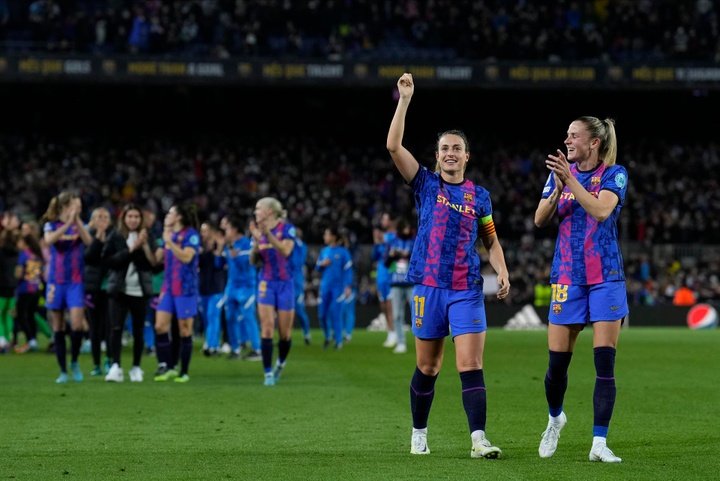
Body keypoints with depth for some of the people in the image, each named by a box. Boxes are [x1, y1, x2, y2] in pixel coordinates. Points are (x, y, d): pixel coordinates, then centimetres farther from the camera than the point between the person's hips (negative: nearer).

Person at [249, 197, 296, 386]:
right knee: (267, 328, -9)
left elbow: (286, 250, -22)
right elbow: (253, 261, 4)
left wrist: (268, 234, -30)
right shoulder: (259, 231, 6)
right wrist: (256, 240, -12)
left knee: (285, 333, 1)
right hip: (266, 284, 2)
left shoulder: (286, 228, -6)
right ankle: (268, 373, -5)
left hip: (285, 284, -2)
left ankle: (280, 364, 29)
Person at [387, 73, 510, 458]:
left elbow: (491, 240, 18)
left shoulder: (479, 196, 9)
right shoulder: (426, 184, 3)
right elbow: (393, 146, -7)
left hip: (468, 290, 1)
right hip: (429, 285, -1)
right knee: (427, 367, 7)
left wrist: (502, 273, 1)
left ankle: (478, 440, -17)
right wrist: (405, 99, -10)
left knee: (471, 365, -10)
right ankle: (418, 435, 23)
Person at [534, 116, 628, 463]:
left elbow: (601, 210, -20)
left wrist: (570, 180, -26)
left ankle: (599, 443, -6)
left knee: (605, 362, -9)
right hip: (567, 277, 3)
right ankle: (555, 418, 30)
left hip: (606, 278, -3)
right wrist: (558, 188, -15)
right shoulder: (560, 172, 8)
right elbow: (540, 219, 1)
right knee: (557, 362, 2)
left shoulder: (614, 174, -3)